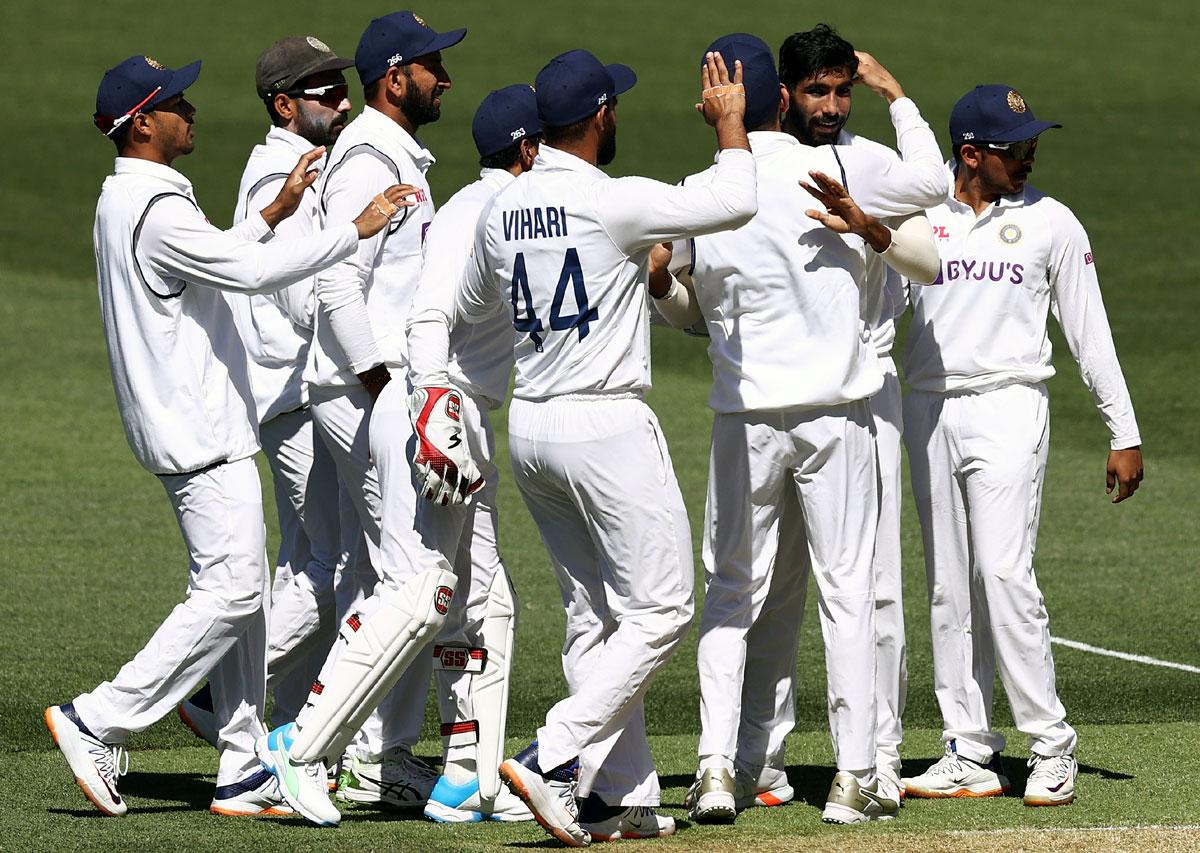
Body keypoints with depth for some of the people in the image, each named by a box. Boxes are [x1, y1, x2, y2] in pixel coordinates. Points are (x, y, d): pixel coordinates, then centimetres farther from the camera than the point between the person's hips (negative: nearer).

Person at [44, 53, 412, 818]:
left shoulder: (125, 202, 15)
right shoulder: (157, 209, -19)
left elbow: (218, 263, 26)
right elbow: (255, 272, -24)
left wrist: (275, 212, 17)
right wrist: (356, 230, -19)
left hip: (203, 429, 11)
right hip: (200, 432, -11)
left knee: (242, 595, 9)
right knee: (231, 591, -11)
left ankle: (245, 775, 8)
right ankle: (98, 725, -9)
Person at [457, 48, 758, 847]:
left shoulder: (502, 212, 6)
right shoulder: (613, 202, -16)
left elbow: (471, 306, 23)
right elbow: (735, 203, -15)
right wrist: (729, 121, 2)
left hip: (530, 427, 8)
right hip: (606, 426, -8)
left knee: (596, 616, 13)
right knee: (660, 611, -2)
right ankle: (552, 760, -13)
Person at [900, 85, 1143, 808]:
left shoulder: (1051, 223, 4)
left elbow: (1090, 333, 6)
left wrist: (1126, 434, 3)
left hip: (1009, 409, -3)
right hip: (929, 413, 3)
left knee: (1005, 573, -14)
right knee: (950, 587, 4)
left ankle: (1052, 748, -8)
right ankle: (971, 755, 9)